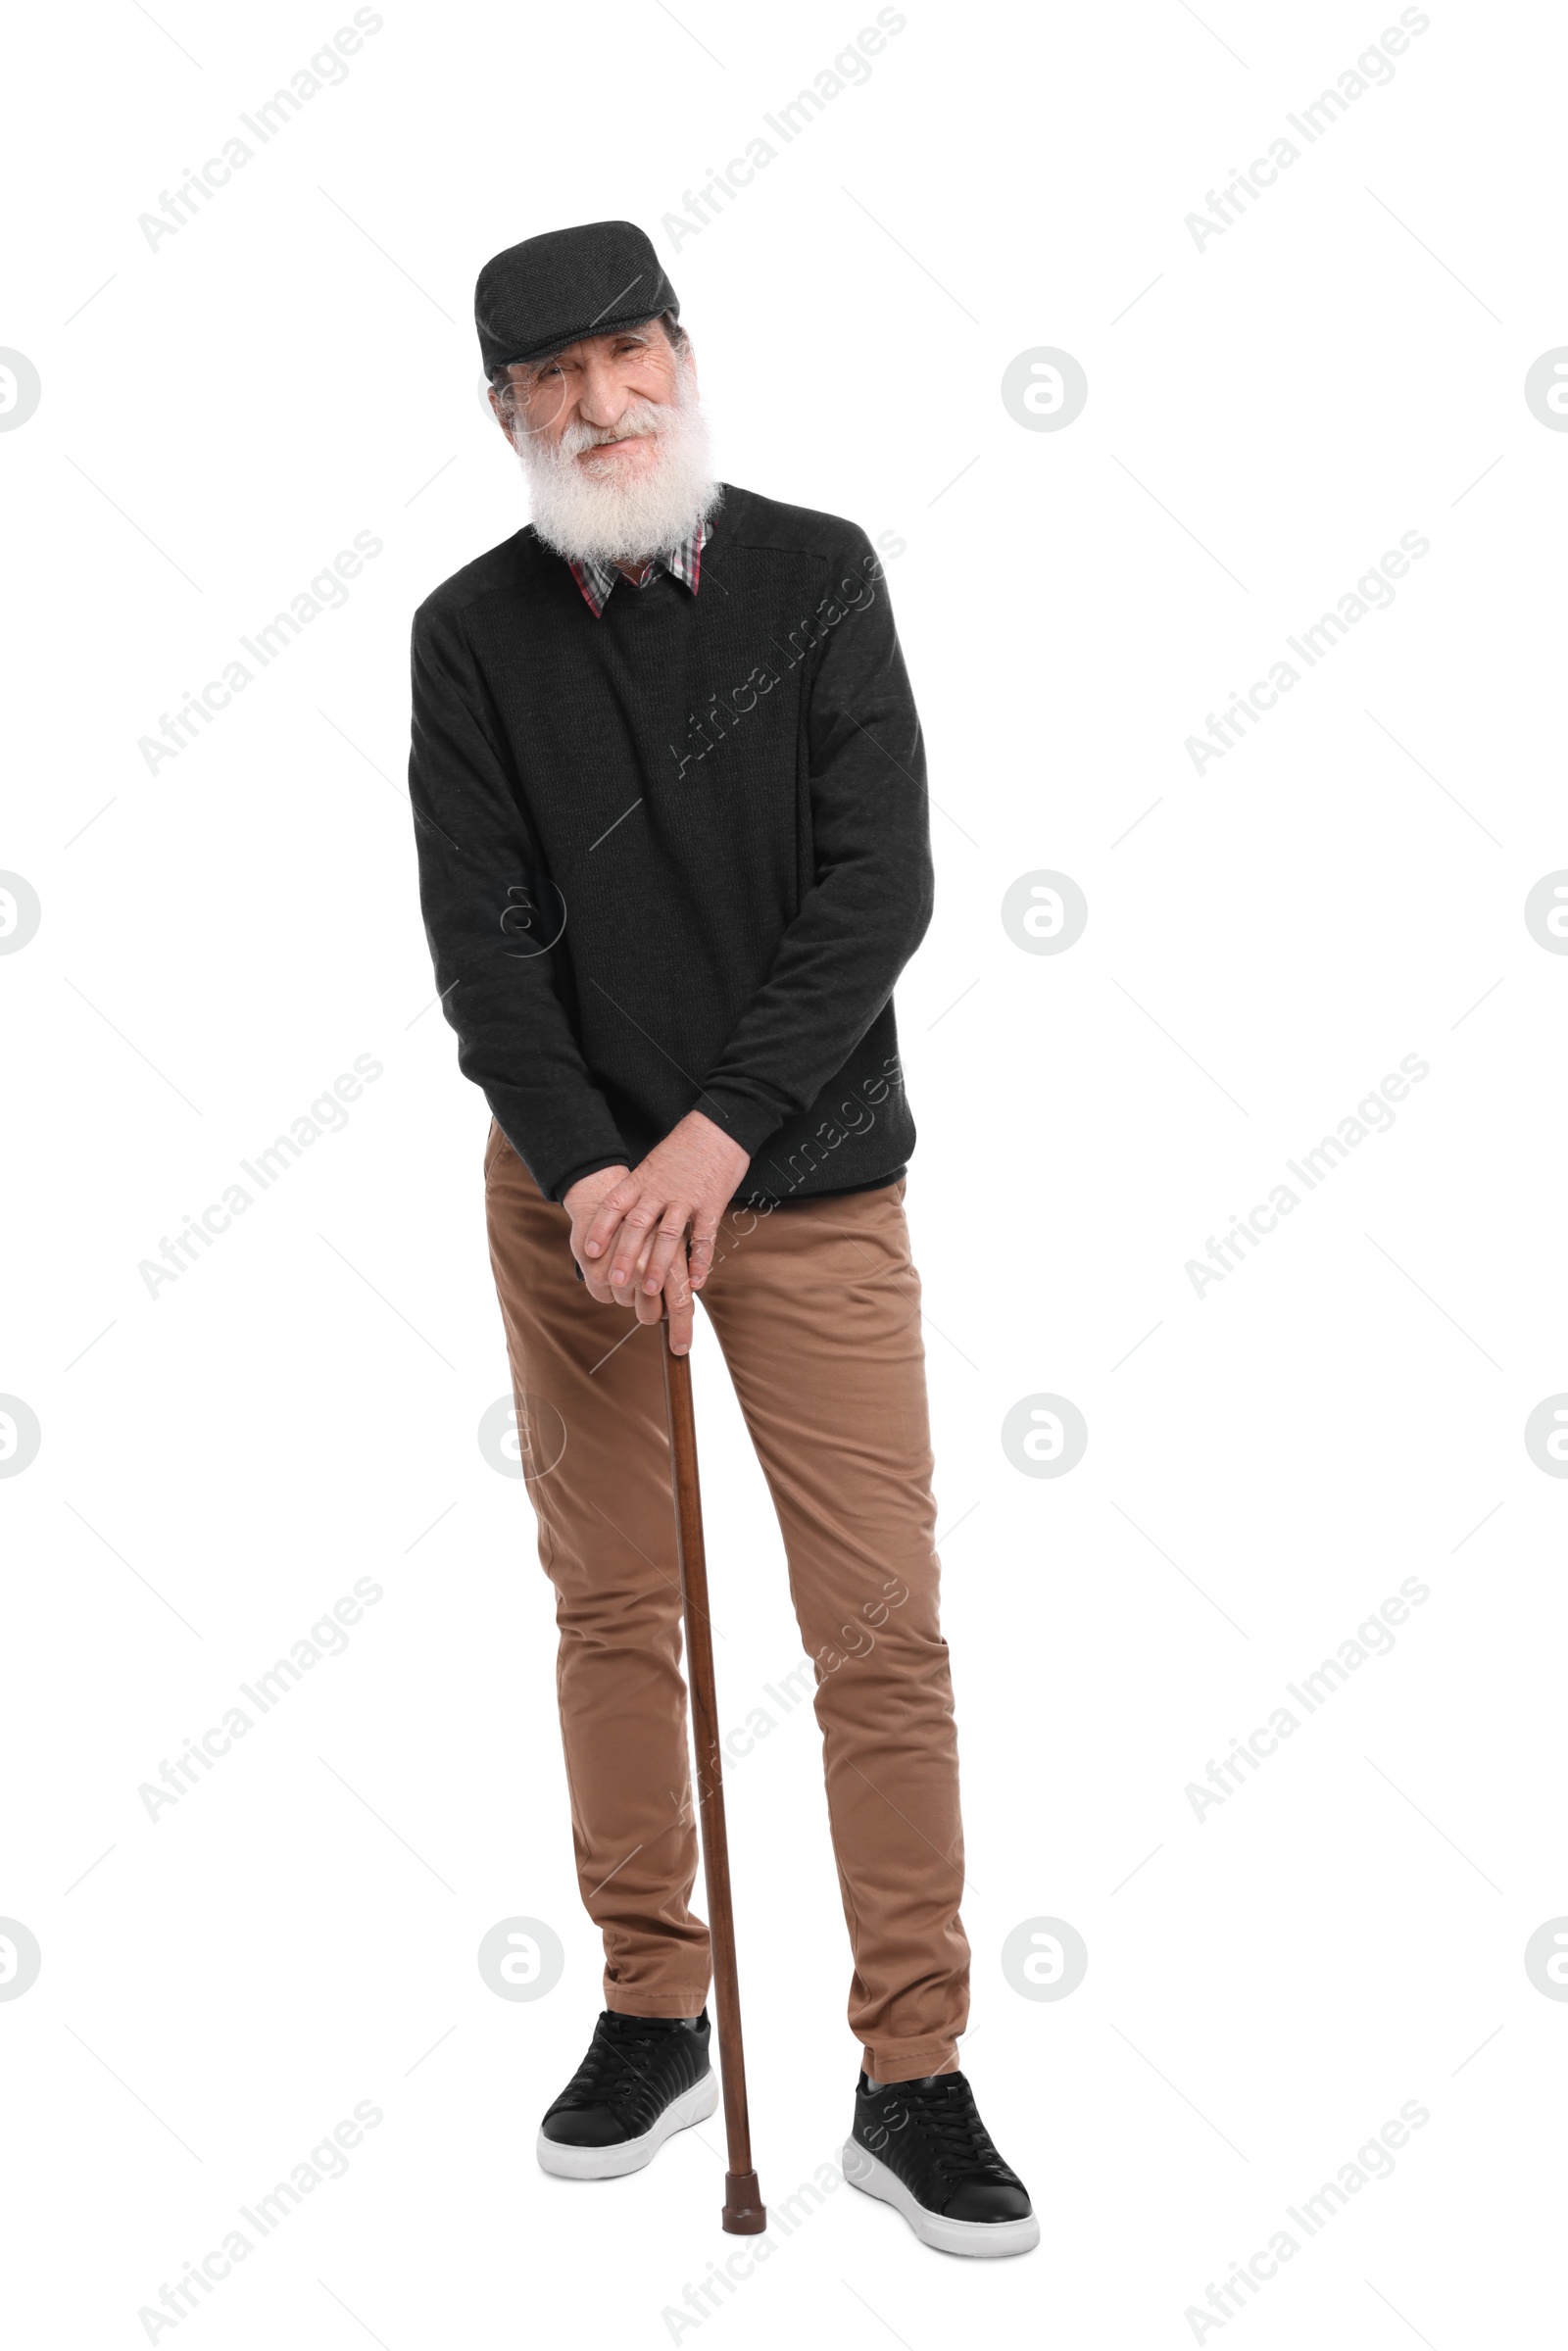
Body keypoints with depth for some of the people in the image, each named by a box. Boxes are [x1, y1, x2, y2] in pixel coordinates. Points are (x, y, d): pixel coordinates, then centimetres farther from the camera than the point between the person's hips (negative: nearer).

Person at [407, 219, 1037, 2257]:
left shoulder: (818, 573, -1)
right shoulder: (473, 634, 2)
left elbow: (881, 884, -9)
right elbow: (480, 937, -5)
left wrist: (716, 1137, -16)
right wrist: (593, 1174, -18)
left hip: (806, 1181, -1)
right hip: (574, 1185, 2)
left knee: (884, 1627, -4)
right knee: (613, 1605, 8)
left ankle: (914, 2081, 5)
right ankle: (651, 2014, 24)